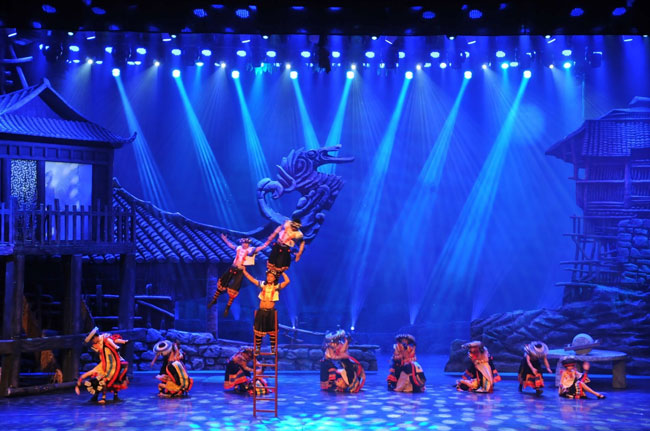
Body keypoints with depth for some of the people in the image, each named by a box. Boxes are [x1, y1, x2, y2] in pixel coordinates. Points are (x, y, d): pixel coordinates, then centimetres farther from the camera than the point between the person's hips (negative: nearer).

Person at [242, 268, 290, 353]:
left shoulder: (277, 286, -1)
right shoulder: (263, 284, 5)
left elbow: (287, 281, -14)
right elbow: (251, 279, 6)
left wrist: (282, 272, -5)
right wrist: (244, 271, 2)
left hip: (271, 311, -2)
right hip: (261, 311, 2)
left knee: (272, 331, 3)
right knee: (258, 331, 6)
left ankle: (273, 348, 16)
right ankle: (258, 348, 19)